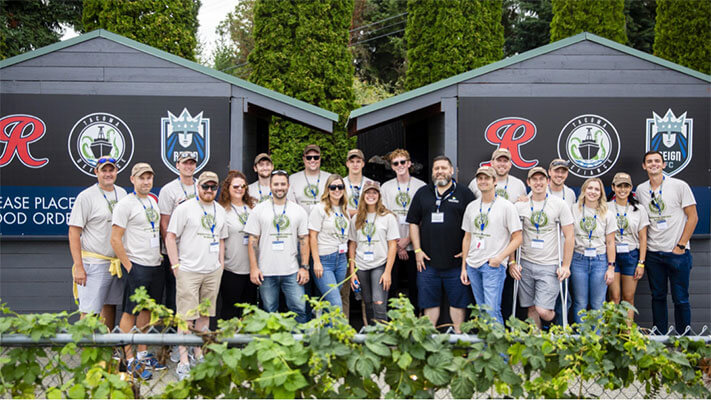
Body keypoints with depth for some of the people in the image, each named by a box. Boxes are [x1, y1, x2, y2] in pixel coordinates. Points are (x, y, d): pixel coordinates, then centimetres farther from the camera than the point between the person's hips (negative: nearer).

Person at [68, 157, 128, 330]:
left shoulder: (122, 193, 11)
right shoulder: (86, 196, -7)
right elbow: (74, 232, -9)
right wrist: (79, 267, -15)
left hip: (117, 262, 6)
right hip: (94, 263, -6)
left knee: (110, 305, 13)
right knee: (89, 312, -7)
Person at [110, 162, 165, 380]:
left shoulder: (153, 202, 14)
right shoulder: (125, 204, -10)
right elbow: (115, 240, -13)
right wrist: (128, 267, -15)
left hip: (155, 266, 8)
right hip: (136, 266, -7)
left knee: (146, 310, 13)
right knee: (130, 312, -2)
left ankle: (143, 353, 23)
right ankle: (129, 360, 3)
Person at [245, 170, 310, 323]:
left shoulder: (298, 210, 7)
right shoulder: (259, 210, 3)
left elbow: (304, 240, 7)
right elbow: (252, 240, 2)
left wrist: (304, 267, 0)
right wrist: (253, 268, -5)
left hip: (292, 272, 1)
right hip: (266, 272, -1)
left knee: (299, 310, -3)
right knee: (270, 313, 6)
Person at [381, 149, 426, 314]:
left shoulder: (421, 186, 4)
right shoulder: (386, 187, 9)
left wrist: (407, 240, -9)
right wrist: (397, 245, -5)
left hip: (414, 246, -1)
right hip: (392, 246, 1)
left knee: (415, 287, 2)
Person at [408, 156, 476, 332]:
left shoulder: (464, 193, 3)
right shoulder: (422, 193, 11)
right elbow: (413, 223, 11)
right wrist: (417, 250, 3)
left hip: (456, 260, -2)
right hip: (427, 260, 2)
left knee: (458, 301, 3)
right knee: (429, 301, 7)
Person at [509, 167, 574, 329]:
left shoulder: (559, 204, -2)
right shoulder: (520, 206, 4)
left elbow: (569, 237, 0)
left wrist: (566, 265, -5)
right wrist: (512, 262, 0)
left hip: (550, 266, -3)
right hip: (526, 264, 3)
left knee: (543, 311, -11)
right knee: (531, 309, 8)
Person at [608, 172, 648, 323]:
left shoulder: (638, 209, 5)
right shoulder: (606, 208, 3)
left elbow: (643, 238, 5)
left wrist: (641, 263, -1)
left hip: (631, 255, 1)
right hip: (611, 255, -1)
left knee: (629, 297, 2)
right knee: (614, 296, -5)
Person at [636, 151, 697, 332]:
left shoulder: (679, 186, -5)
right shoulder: (640, 190, 6)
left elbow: (693, 217, -4)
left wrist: (681, 246, -9)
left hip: (677, 252, -4)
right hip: (652, 253, 4)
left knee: (680, 299, 1)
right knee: (658, 297, 11)